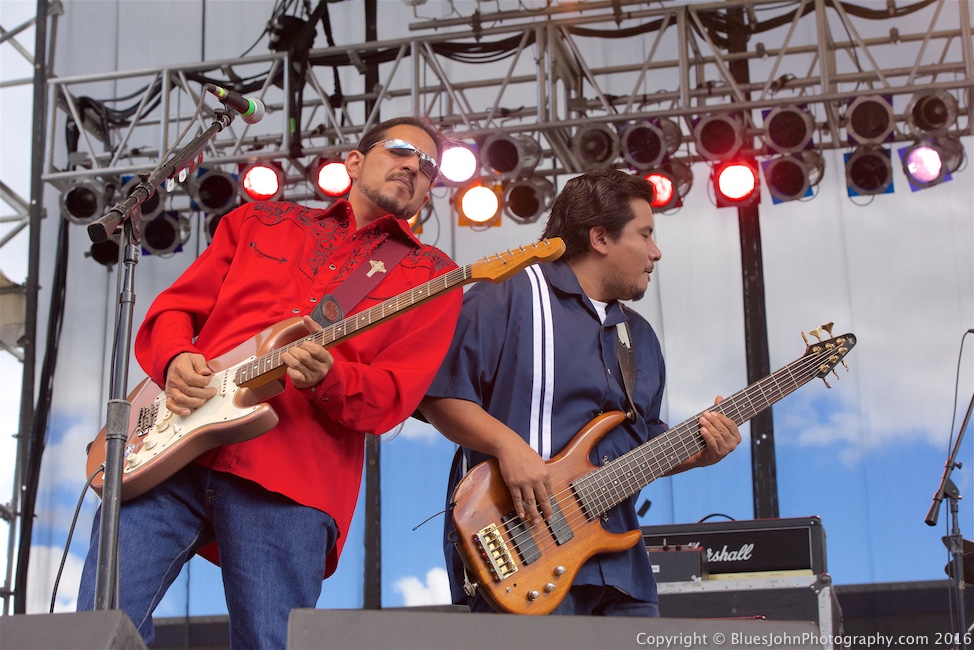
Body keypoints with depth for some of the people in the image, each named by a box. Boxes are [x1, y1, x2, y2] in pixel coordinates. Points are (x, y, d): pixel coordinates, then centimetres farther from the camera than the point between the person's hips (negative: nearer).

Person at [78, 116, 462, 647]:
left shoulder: (429, 275, 14)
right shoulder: (260, 221, 23)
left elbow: (392, 397, 2)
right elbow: (173, 308, 22)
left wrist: (326, 378, -19)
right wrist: (176, 359, -1)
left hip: (289, 480, -2)